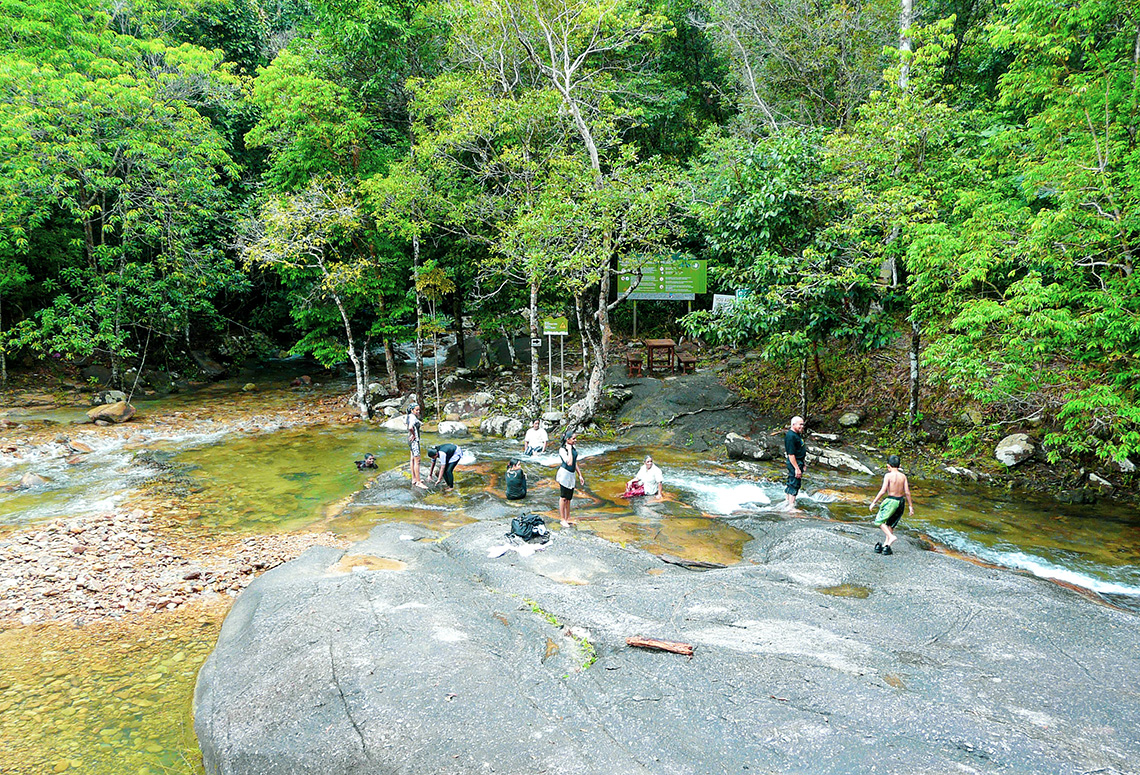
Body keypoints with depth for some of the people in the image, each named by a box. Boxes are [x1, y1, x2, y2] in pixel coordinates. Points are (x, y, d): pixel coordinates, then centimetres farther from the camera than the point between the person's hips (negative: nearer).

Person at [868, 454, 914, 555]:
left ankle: (891, 536, -6)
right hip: (900, 501, 6)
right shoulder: (903, 476, 2)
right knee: (890, 524, 17)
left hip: (891, 501, -6)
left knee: (879, 520, 12)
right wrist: (911, 506, 8)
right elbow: (907, 492, 1)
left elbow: (883, 491, -16)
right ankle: (886, 545, 17)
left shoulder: (888, 476, -12)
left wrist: (874, 502, -8)